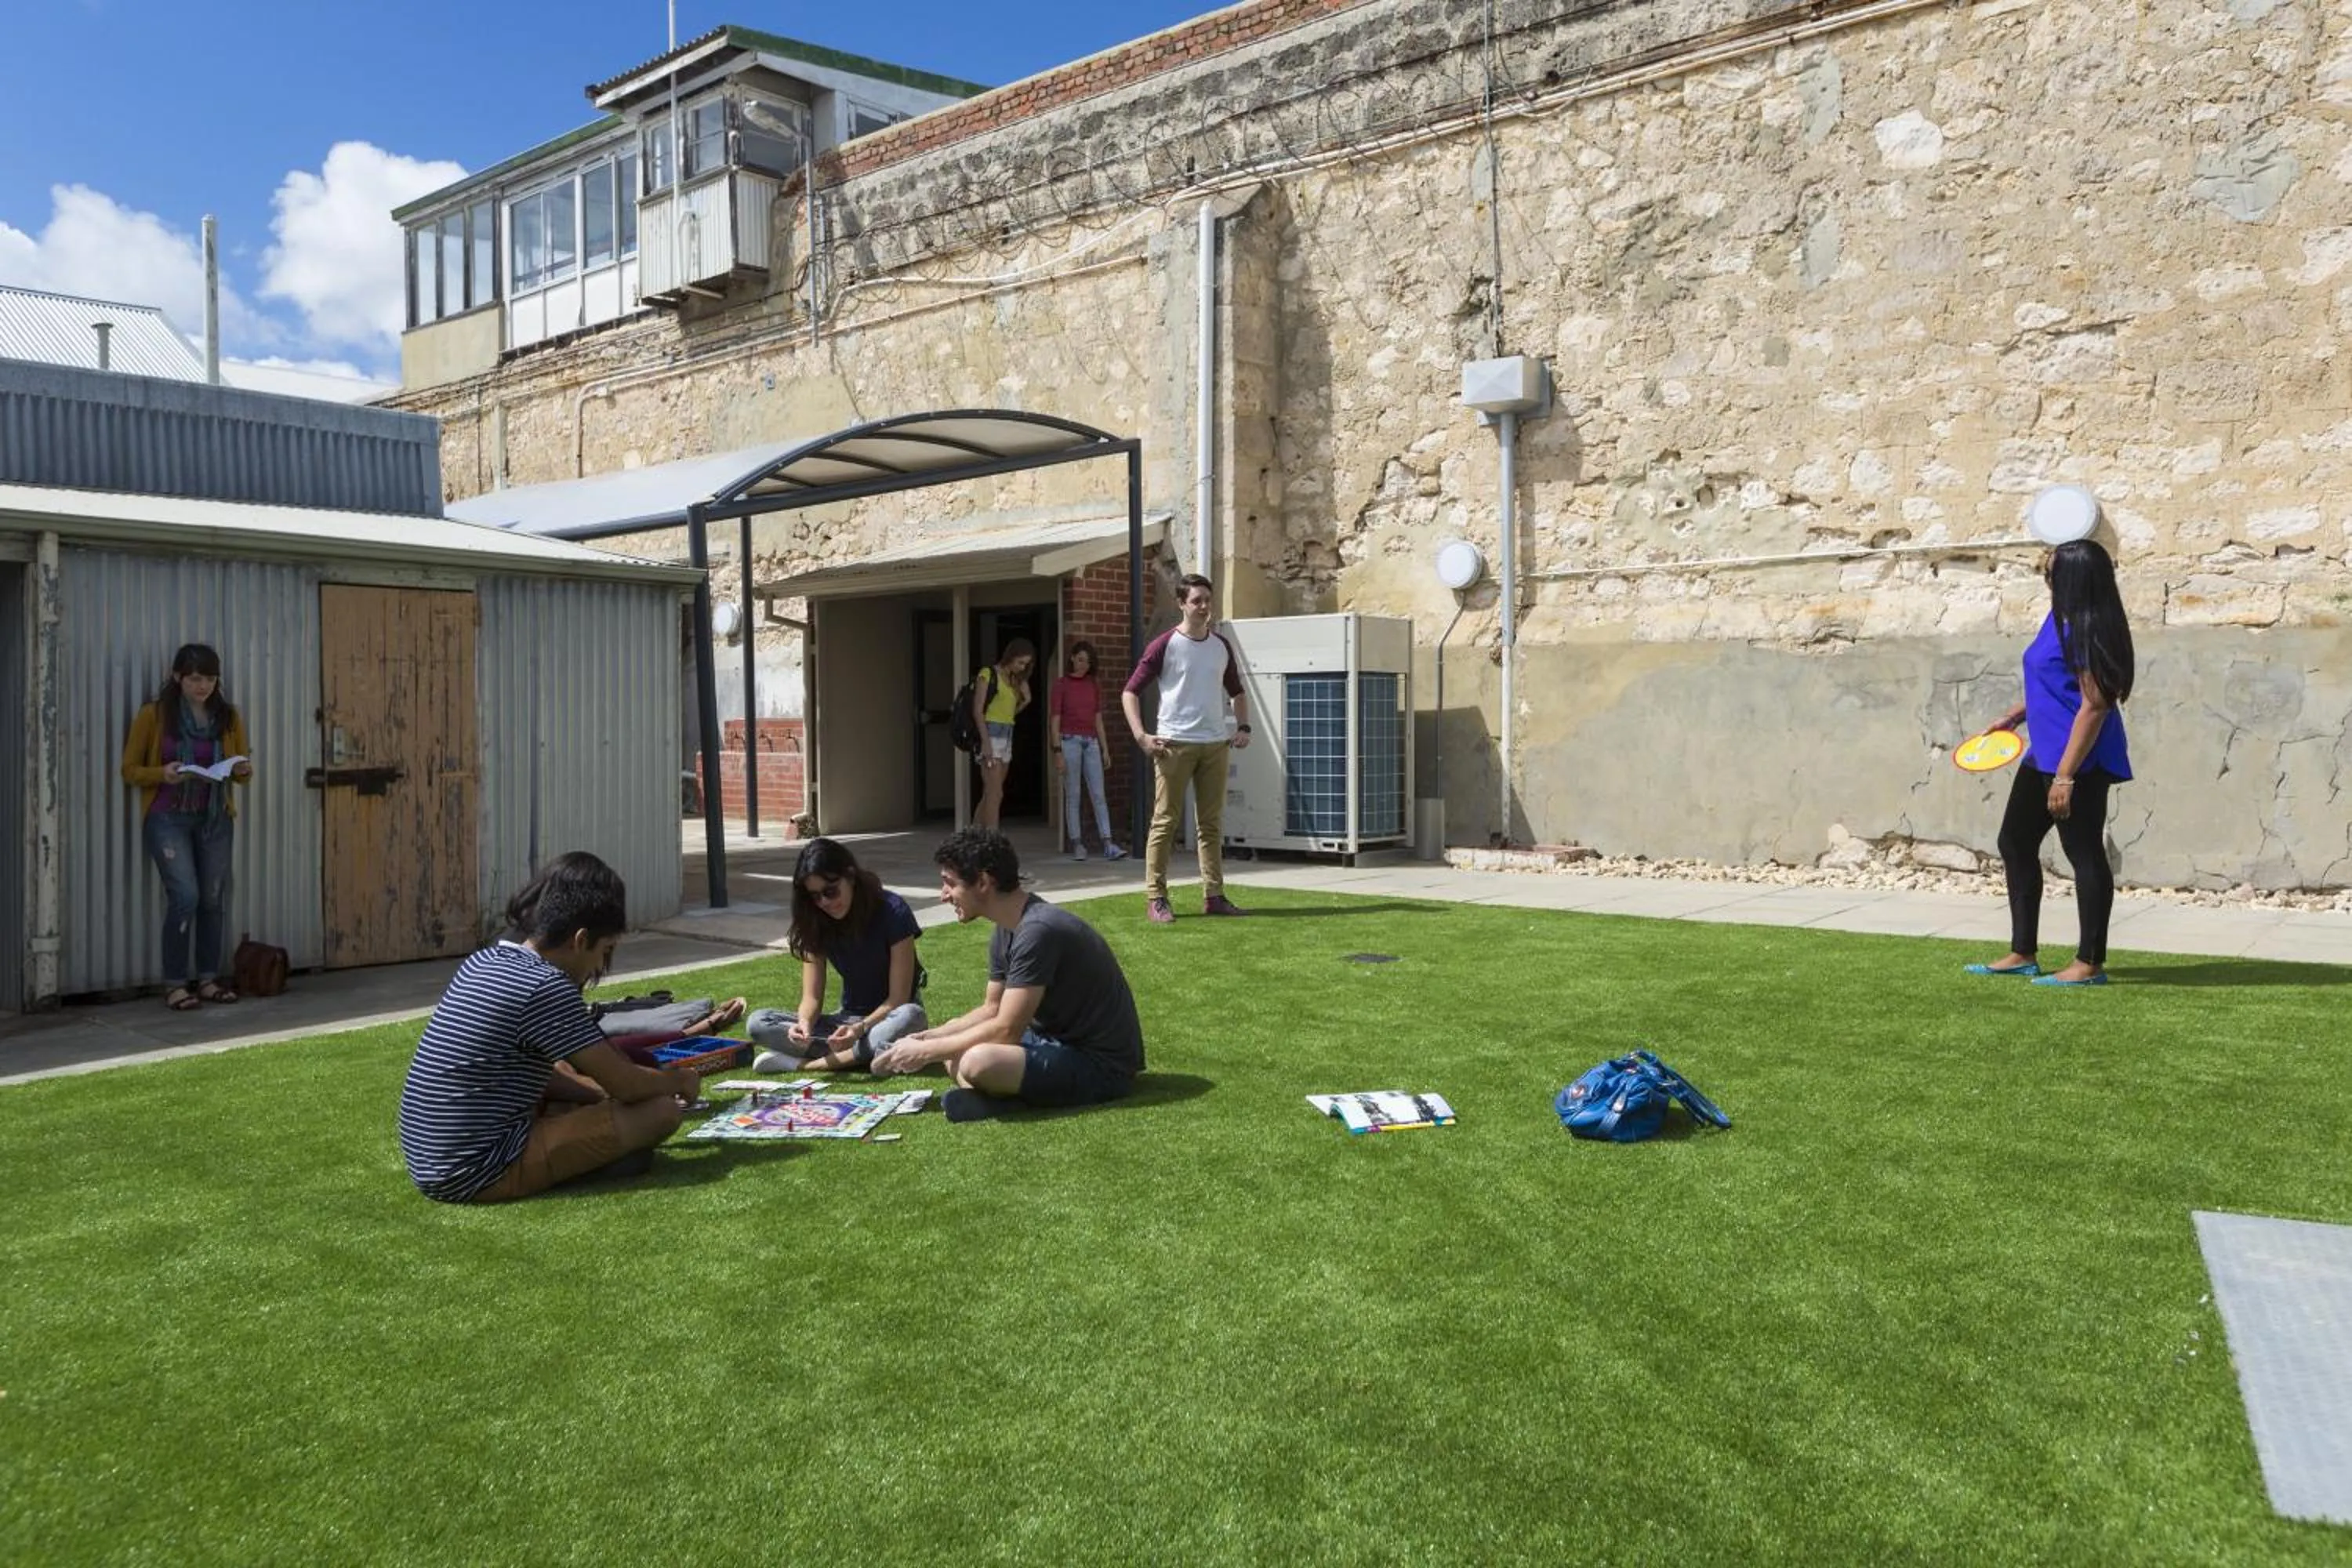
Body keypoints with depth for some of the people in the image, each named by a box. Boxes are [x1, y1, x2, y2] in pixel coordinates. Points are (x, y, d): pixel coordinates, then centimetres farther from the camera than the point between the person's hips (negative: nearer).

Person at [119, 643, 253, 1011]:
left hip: (215, 818, 4)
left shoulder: (228, 716, 6)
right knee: (185, 896, -14)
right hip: (168, 818, -4)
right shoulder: (153, 715, -3)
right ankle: (174, 984, -4)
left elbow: (240, 770, 15)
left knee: (213, 898, 5)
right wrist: (162, 774, -19)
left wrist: (243, 770, -8)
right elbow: (129, 770, 1)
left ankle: (208, 979, 16)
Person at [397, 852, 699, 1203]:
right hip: (476, 1174, -10)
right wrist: (678, 1080, 8)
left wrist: (603, 1093, 16)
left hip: (427, 1160, 10)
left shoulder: (483, 962, 8)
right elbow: (624, 1084, -11)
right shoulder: (545, 987, -18)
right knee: (662, 1110, -12)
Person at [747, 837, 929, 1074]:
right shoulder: (816, 923, -5)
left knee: (912, 1017, -40)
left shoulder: (892, 912, -17)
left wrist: (861, 1028, -35)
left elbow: (898, 998, -18)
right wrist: (805, 1023, -30)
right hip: (848, 1018, 4)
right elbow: (812, 996, -6)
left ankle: (804, 1064, -29)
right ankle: (870, 1054, -26)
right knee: (759, 1023, -17)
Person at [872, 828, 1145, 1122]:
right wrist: (926, 1038, 4)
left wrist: (926, 1052, -14)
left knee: (978, 1061, -31)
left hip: (1102, 1064, -10)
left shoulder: (1038, 931, -24)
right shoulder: (1006, 931, 6)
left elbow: (1005, 1030, -23)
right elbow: (991, 1010, 17)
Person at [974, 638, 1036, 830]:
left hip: (1007, 736, 7)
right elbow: (978, 710, -11)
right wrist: (985, 741, -19)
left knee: (989, 794, 8)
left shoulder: (1015, 680, 17)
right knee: (995, 794, -13)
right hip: (991, 734, -7)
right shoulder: (988, 674, -4)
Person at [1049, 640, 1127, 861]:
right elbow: (1055, 721, -3)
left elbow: (1098, 720, 15)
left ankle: (1108, 845, -7)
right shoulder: (1061, 685, 1)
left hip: (1091, 743, 4)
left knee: (1099, 795, -3)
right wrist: (1058, 751, -10)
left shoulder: (1093, 686, 13)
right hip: (1070, 741, -4)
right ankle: (1077, 845, 4)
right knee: (1072, 795, 0)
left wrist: (1105, 748, 11)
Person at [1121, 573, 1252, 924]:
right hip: (1174, 745, -5)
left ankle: (1213, 895, 14)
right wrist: (1140, 735, -14)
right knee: (1165, 821, -2)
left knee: (1211, 823, 8)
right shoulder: (1165, 645, -4)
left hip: (1215, 744, 5)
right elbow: (1130, 691, -4)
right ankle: (1155, 899, 2)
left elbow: (1237, 692, 25)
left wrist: (1243, 727, 10)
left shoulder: (1222, 647, 11)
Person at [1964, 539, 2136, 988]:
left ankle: (2090, 964, 9)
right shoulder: (2061, 620, 10)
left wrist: (2065, 775, -24)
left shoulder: (2085, 630, -19)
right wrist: (2016, 714, 24)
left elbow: (2094, 706, -22)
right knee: (2015, 843, 15)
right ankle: (2023, 955, 22)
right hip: (2044, 755, 11)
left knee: (2084, 854, -1)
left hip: (2078, 761, -11)